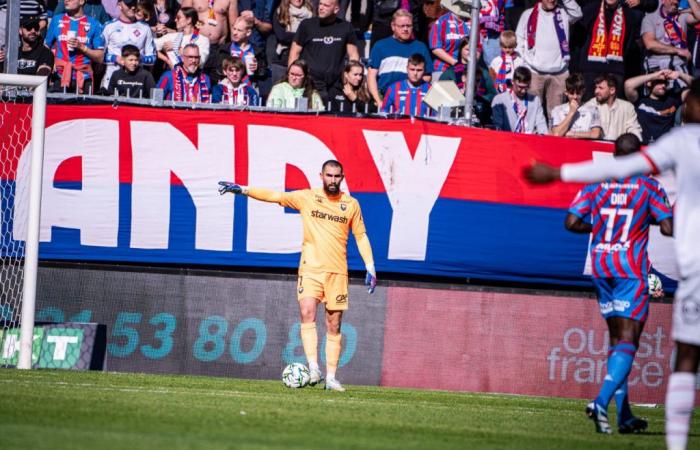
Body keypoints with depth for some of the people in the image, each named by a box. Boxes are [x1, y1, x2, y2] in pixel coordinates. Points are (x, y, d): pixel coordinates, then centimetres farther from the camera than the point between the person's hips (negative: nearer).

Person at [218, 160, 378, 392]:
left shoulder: (351, 204, 7)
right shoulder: (307, 198, 4)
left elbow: (361, 236, 13)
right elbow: (274, 196, 2)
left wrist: (370, 268, 7)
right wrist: (242, 190, -6)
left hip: (337, 271, 1)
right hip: (311, 268, -1)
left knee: (334, 326, 2)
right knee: (307, 313, -22)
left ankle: (331, 377, 7)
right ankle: (313, 368, -27)